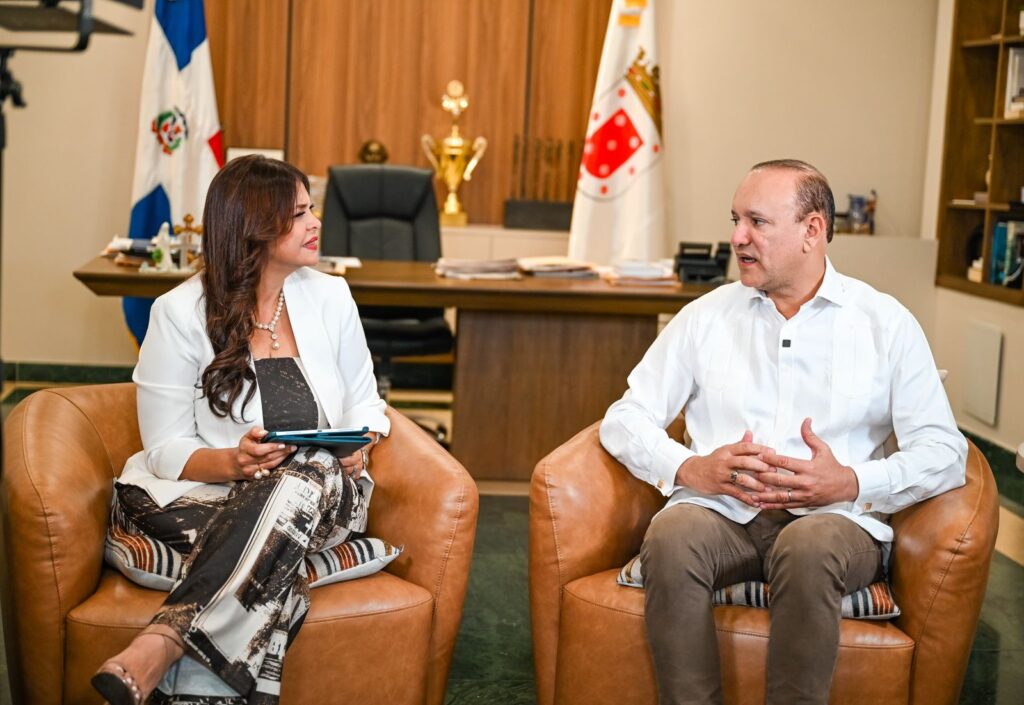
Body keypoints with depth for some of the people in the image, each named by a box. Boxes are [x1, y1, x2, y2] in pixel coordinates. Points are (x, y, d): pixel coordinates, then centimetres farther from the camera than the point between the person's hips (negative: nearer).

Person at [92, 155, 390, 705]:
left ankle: (159, 645, -45)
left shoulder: (330, 296, 8)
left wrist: (359, 447, -8)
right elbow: (166, 450, -4)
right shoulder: (180, 313, -3)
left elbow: (363, 404, 16)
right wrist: (232, 461, -24)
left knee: (306, 477, -37)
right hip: (210, 491, -3)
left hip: (318, 494, 3)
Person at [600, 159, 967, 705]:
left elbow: (944, 451, 3)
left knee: (809, 546, -37)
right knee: (671, 537, -33)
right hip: (719, 511, 2)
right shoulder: (705, 317, 15)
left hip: (833, 518, -1)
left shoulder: (885, 323, 9)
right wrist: (689, 468, -8)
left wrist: (853, 483, -14)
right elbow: (624, 419, 12)